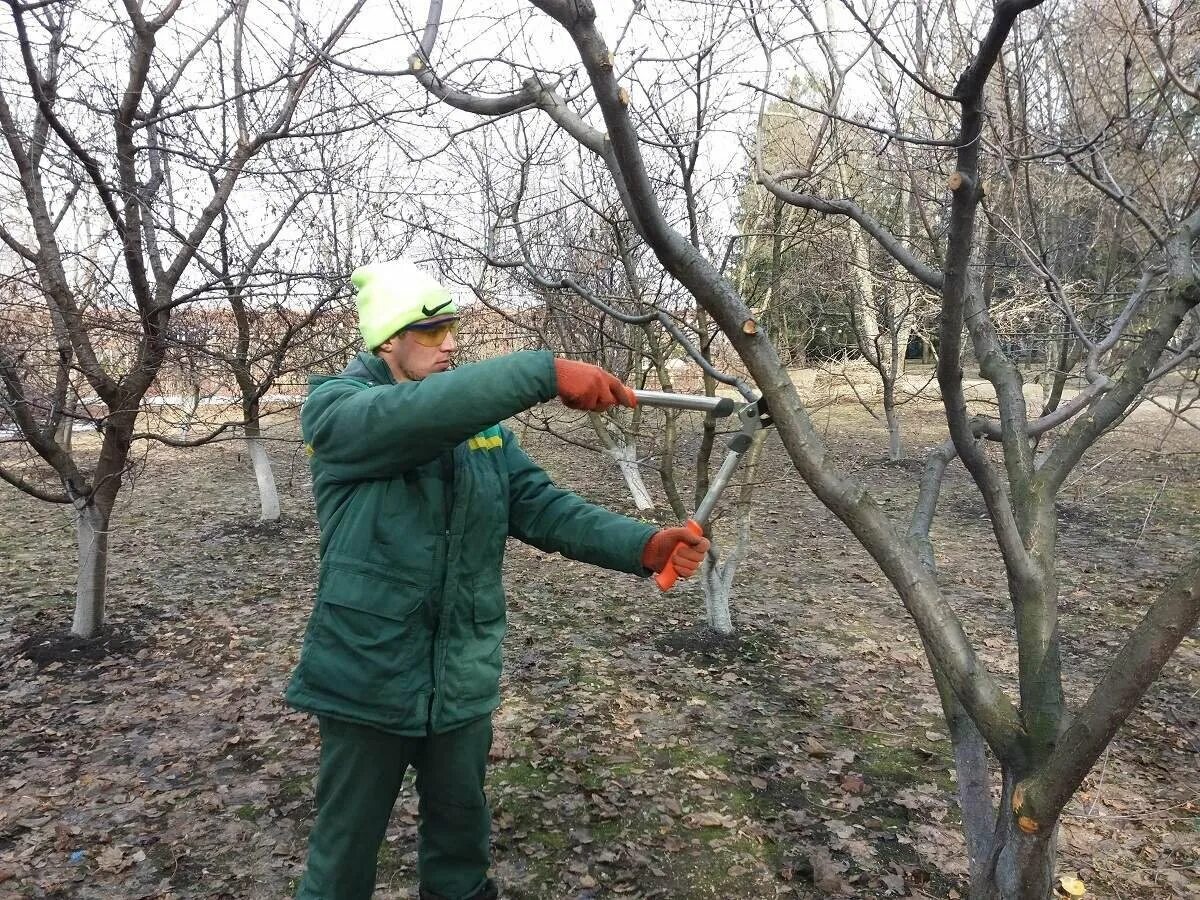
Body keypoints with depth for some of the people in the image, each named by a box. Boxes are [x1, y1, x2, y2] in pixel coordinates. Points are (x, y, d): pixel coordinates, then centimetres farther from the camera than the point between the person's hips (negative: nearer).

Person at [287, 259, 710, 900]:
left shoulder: (481, 420, 3)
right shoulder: (333, 408, -13)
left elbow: (542, 507, -4)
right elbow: (423, 413, -35)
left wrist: (645, 546, -18)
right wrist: (546, 373, -41)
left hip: (463, 678, 5)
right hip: (368, 677, -4)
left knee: (461, 833, 24)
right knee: (345, 848, 16)